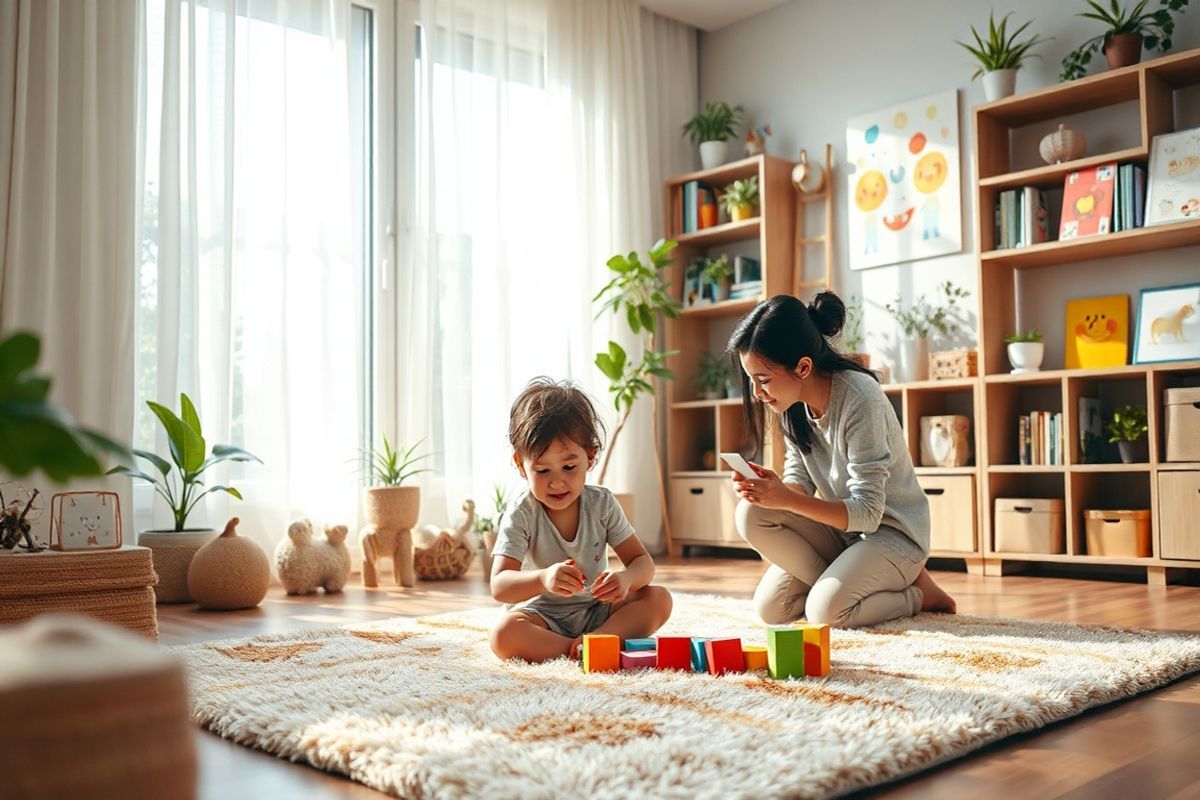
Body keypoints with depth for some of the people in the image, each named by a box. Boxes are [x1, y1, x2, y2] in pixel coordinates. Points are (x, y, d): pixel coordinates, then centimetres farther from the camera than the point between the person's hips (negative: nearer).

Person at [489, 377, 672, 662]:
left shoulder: (602, 503, -5)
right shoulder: (522, 514, -14)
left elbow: (642, 561, -4)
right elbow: (499, 586, -23)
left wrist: (626, 578, -30)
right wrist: (542, 579, -45)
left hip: (597, 610, 4)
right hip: (543, 617, -3)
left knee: (659, 599, -16)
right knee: (504, 635, -33)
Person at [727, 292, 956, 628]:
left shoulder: (859, 399, -27)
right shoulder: (793, 402, -5)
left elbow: (867, 513, -26)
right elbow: (800, 481, 0)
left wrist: (787, 499, -37)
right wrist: (770, 487, -24)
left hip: (892, 531, -6)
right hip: (840, 528, 6)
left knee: (826, 611, -26)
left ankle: (917, 593, 0)